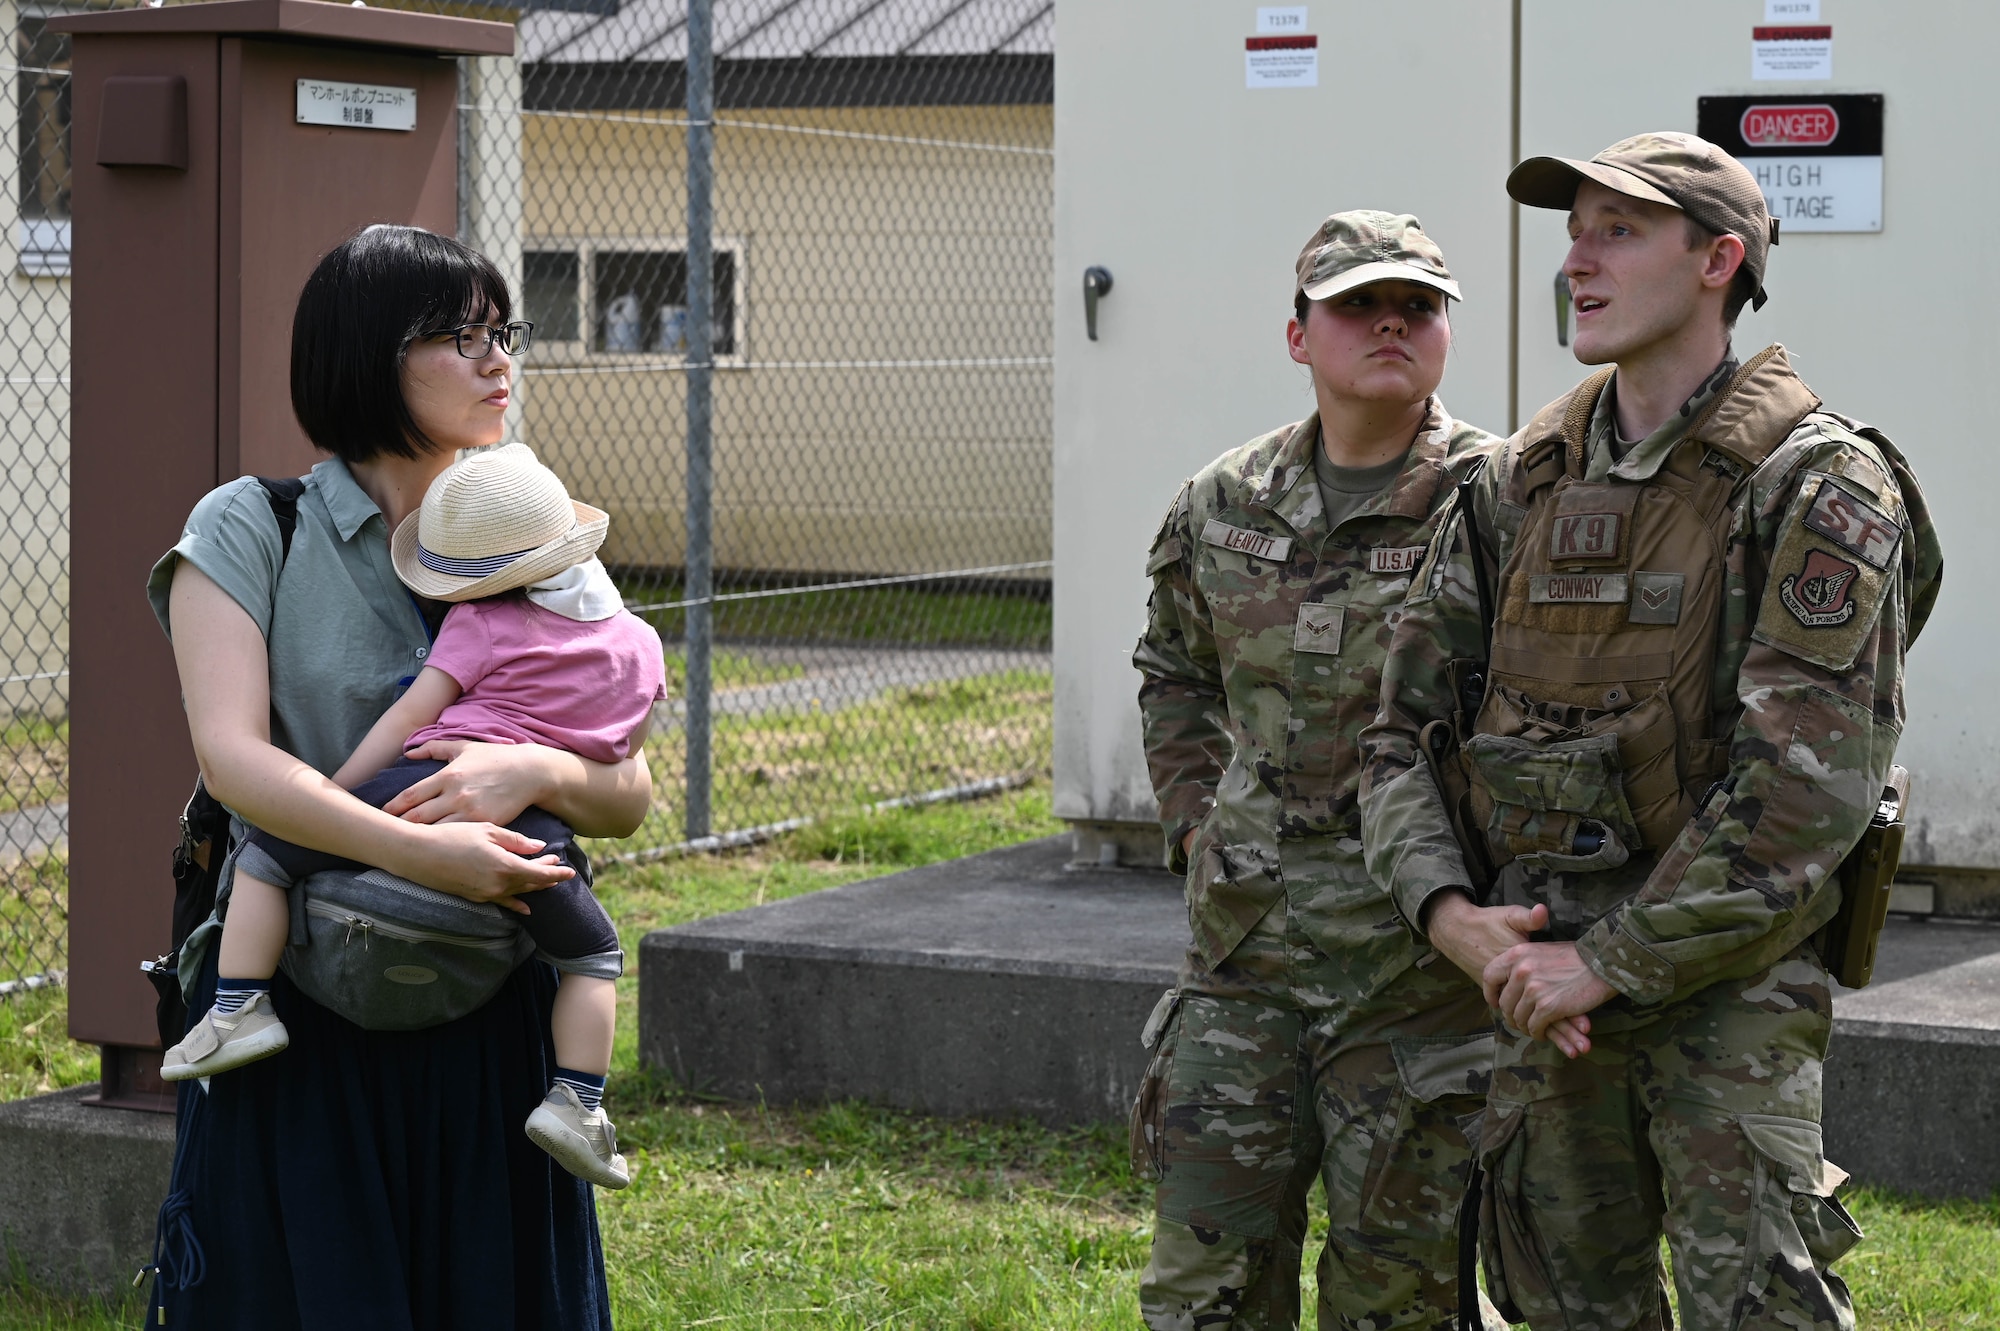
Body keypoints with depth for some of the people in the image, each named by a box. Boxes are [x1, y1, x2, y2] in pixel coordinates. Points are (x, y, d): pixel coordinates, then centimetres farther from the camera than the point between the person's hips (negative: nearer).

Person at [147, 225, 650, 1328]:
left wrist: (534, 771, -18)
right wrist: (417, 852, -27)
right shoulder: (252, 530, -1)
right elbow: (233, 758, -15)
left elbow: (628, 796, 5)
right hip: (297, 1020, -3)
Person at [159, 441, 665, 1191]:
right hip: (537, 830, 3)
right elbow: (623, 757, 30)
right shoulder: (638, 644, 21)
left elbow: (408, 717, 2)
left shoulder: (482, 625, 6)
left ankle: (239, 1007, -1)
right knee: (593, 958, 20)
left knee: (267, 855, 10)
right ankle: (576, 1099, 2)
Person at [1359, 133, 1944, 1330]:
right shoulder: (1523, 483, 9)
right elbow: (1406, 727, 11)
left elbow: (1804, 790, -18)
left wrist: (1613, 963, -18)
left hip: (1730, 979, -6)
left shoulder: (1815, 485, -10)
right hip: (1543, 978, 6)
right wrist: (1448, 910, -8)